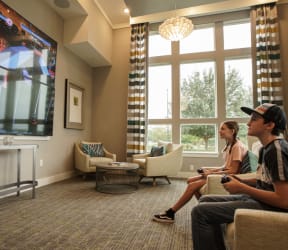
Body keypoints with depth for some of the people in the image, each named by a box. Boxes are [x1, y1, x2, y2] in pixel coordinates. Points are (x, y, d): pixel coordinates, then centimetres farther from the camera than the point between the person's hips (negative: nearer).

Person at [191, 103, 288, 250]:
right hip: (259, 199, 10)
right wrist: (240, 181, 3)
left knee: (200, 212, -18)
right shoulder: (267, 147, 11)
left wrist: (242, 188, -19)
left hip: (270, 207, -10)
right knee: (205, 200, 13)